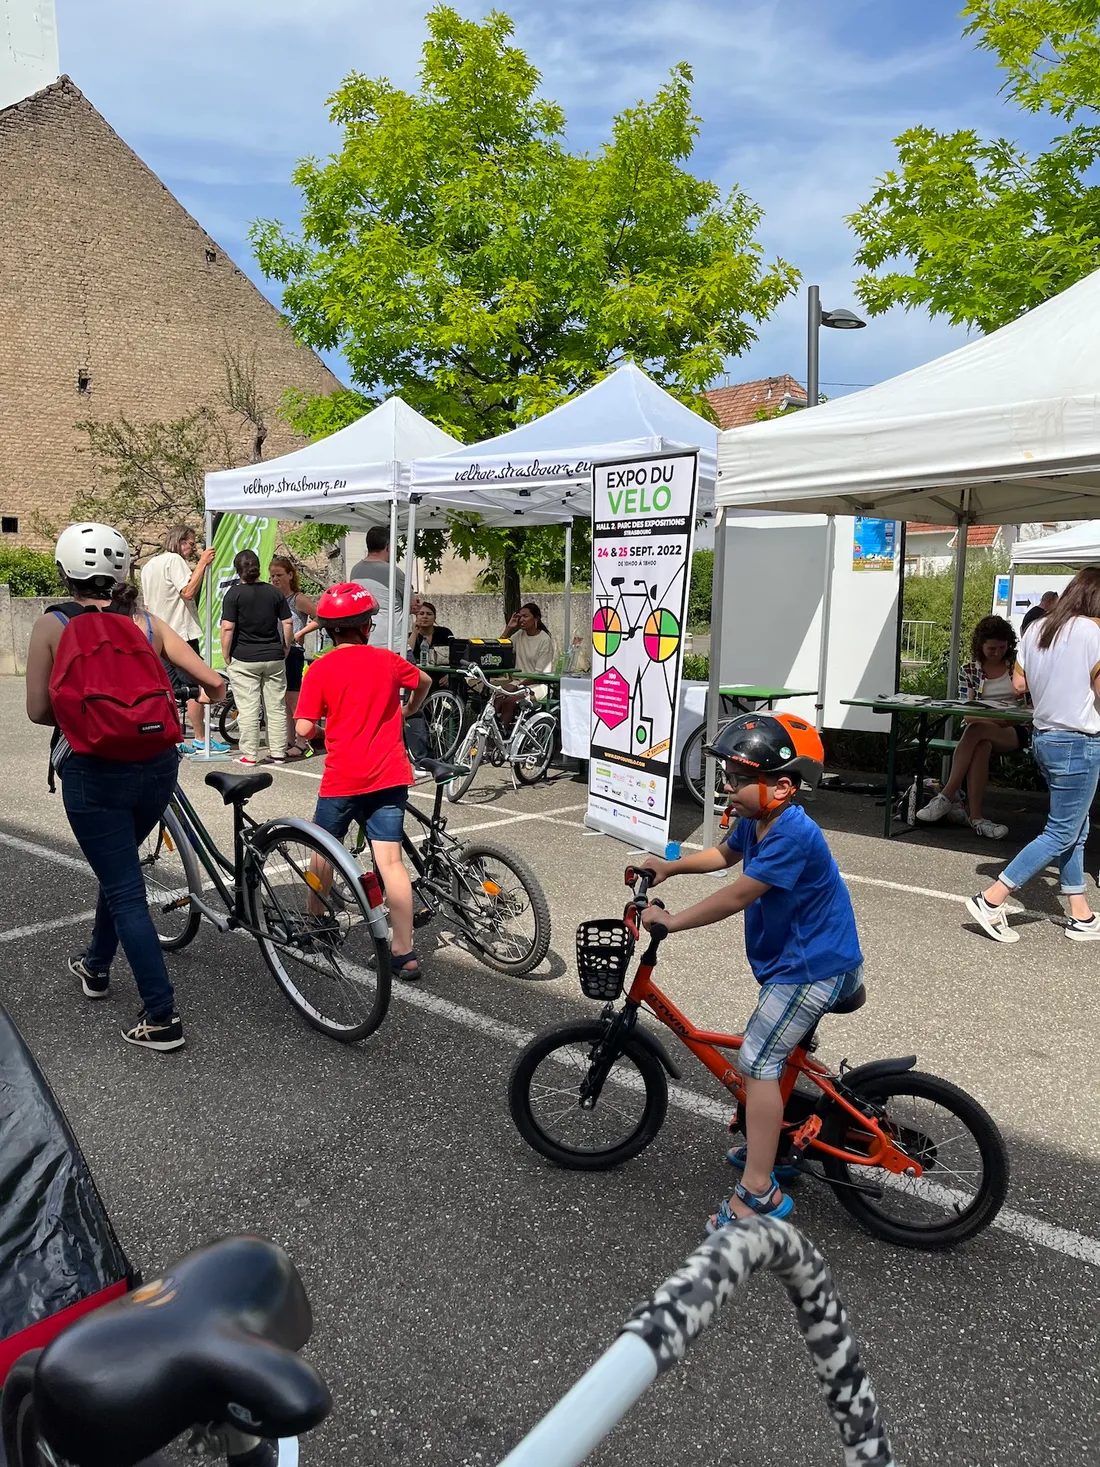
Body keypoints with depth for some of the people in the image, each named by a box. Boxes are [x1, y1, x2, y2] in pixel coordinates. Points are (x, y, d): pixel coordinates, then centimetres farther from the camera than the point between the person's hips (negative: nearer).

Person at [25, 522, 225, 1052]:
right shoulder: (146, 622, 3)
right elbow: (212, 682, 0)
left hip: (93, 773, -4)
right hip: (156, 766, 4)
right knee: (119, 869, 27)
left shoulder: (52, 626, -4)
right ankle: (96, 965, 48)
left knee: (125, 891, 3)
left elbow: (38, 710, -5)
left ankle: (162, 1019, 4)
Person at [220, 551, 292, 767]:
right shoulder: (275, 592, 5)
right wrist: (285, 648, 15)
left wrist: (225, 655, -3)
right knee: (276, 707, 9)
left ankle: (249, 755, 3)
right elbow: (288, 623, 4)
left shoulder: (234, 593, -7)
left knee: (248, 709, 1)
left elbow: (227, 628, -13)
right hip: (274, 658, 4)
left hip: (244, 660, -3)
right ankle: (279, 753, 14)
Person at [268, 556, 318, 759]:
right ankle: (290, 741, 19)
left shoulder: (298, 599, -7)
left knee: (293, 698, -8)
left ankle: (303, 744, -3)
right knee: (284, 700, 11)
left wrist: (299, 633, -15)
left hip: (292, 652, -7)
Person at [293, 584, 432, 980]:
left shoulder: (320, 669, -5)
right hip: (390, 777, 2)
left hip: (343, 780, -2)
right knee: (390, 860, 0)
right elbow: (424, 682, 25)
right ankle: (404, 954, -2)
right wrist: (406, 711, 43)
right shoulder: (387, 660, 5)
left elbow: (304, 729, -9)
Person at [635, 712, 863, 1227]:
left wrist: (670, 920, -23)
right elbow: (723, 854, 21)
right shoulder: (755, 821, 0)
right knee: (774, 1054, 23)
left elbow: (737, 895, -30)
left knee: (757, 1063, -11)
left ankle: (758, 1194, -5)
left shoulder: (792, 835, -29)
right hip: (796, 958, 10)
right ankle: (770, 1144, 43)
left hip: (812, 967, -10)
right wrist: (669, 867, 10)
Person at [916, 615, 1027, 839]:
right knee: (981, 745, -38)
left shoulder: (1017, 666, 10)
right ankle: (974, 816, -41)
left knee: (976, 730, -36)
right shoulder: (970, 671, 11)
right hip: (981, 727, 1)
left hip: (1014, 732, -1)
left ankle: (947, 796, -38)